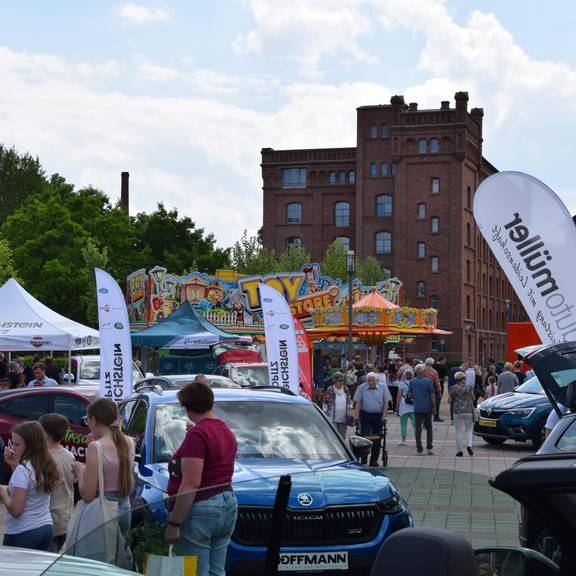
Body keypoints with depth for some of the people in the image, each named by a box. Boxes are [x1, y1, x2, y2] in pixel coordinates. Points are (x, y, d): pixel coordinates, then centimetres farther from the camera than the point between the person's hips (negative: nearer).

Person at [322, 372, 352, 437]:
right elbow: (325, 404, -3)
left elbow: (349, 402, 16)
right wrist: (325, 416, -4)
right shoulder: (330, 390, -8)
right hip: (332, 419, -4)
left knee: (342, 437, 12)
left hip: (343, 419, 4)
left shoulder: (345, 389, 5)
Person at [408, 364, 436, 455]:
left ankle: (419, 449, 3)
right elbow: (433, 395, -8)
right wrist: (434, 407, 0)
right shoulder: (428, 381, -7)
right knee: (429, 428, 14)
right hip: (427, 408, -1)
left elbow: (409, 394, 10)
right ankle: (429, 447, 10)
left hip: (417, 408, 1)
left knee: (418, 429, 5)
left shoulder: (412, 382, -1)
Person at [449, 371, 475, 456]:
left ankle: (459, 450, 5)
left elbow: (450, 401, 0)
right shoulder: (469, 387, -1)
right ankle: (469, 445, -10)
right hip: (468, 411, 0)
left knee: (459, 431, 6)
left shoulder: (453, 388, -2)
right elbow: (473, 399, 5)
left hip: (457, 411, 0)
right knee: (468, 430, 12)